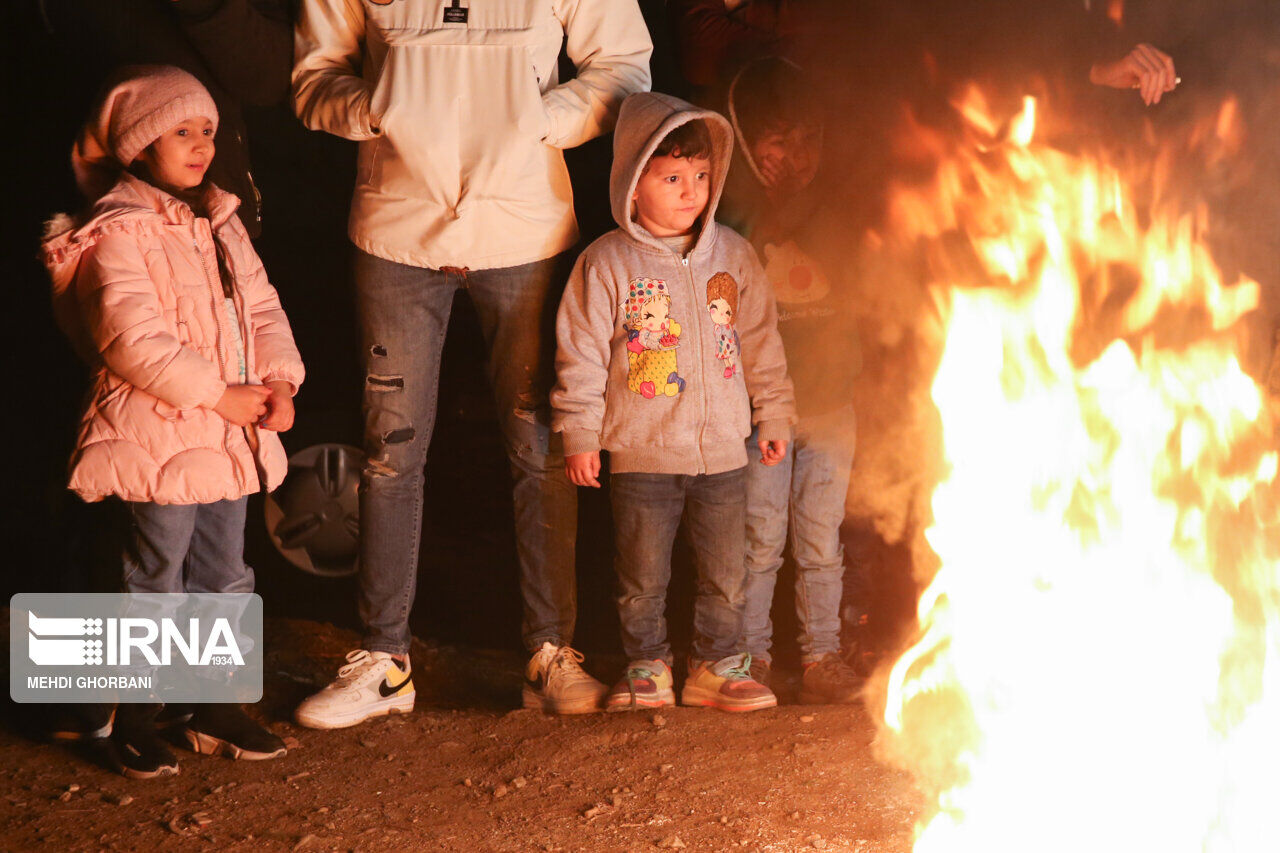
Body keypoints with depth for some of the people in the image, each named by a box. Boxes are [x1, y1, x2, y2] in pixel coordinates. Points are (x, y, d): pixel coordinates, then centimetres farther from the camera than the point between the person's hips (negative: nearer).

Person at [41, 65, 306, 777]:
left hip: (230, 437, 8)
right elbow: (135, 342, -22)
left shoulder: (219, 220, 11)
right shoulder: (117, 232, -14)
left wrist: (279, 379, -4)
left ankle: (215, 710, 29)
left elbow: (261, 306, 13)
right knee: (157, 584, 3)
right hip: (159, 438, -8)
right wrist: (219, 395, -20)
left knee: (224, 578, 16)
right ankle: (134, 721, 17)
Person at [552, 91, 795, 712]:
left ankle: (718, 666, 24)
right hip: (641, 455, -3)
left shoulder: (733, 254, 5)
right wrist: (579, 434, -6)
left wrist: (773, 414, 13)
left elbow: (761, 341, 12)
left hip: (723, 451, 3)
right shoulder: (607, 263, -7)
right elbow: (581, 353, -5)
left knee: (724, 572, 10)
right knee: (642, 576, 7)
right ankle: (647, 667, 23)